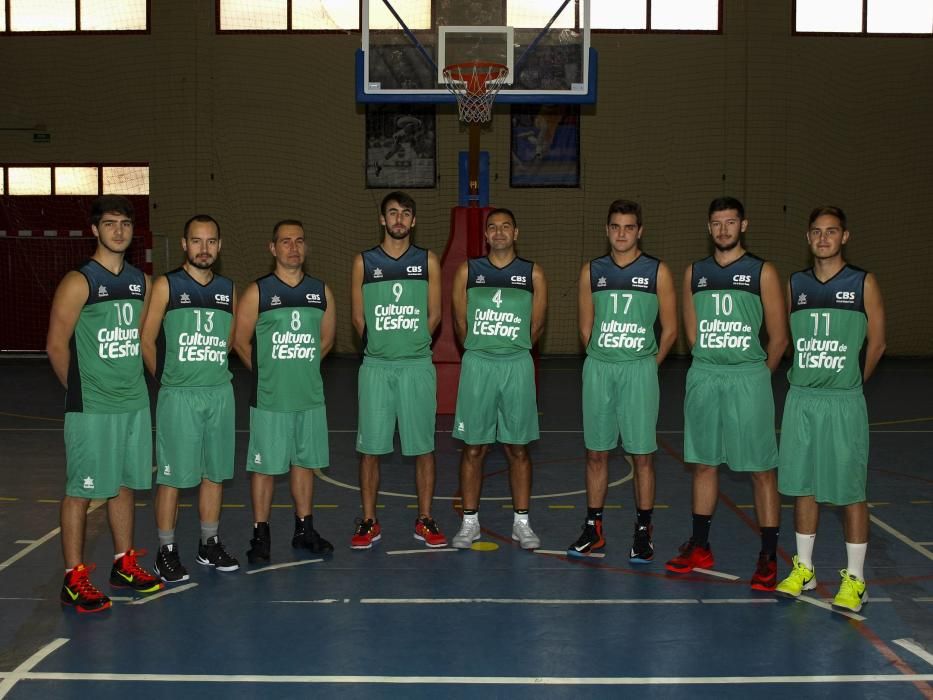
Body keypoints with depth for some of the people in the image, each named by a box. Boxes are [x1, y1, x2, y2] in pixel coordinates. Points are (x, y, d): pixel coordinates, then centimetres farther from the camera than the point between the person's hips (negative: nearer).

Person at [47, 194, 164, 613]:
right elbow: (57, 346, -9)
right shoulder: (79, 282, -10)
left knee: (125, 485, 14)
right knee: (81, 491, 0)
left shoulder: (142, 282, 9)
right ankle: (74, 580, 8)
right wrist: (80, 389, -1)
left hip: (134, 402, 6)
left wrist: (131, 380, 11)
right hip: (91, 407, -6)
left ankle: (124, 565, 27)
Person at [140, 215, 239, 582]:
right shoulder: (166, 286, -4)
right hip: (179, 396, -4)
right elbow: (147, 341, -4)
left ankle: (209, 544, 23)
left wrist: (211, 371, 13)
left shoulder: (228, 289, 9)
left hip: (220, 393, 5)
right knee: (172, 475, 0)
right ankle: (166, 552, 11)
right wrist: (167, 378, 2)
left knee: (215, 472, 11)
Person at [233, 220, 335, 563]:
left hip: (310, 396, 4)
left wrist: (301, 366, 11)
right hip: (269, 398, -4)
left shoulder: (321, 291, 6)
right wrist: (268, 371, 4)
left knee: (305, 462, 13)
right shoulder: (257, 292, -5)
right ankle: (261, 534, 13)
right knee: (264, 466, 2)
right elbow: (241, 341, -1)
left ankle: (304, 528, 25)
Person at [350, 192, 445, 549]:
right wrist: (382, 346, 5)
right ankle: (369, 522, 14)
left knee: (423, 446, 4)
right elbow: (358, 317, 7)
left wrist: (411, 345, 3)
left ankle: (425, 521, 15)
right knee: (370, 447, 3)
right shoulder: (363, 262, 5)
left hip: (418, 365, 0)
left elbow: (434, 314, 7)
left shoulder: (427, 261, 6)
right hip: (376, 366, 0)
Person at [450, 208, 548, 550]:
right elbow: (460, 321, 8)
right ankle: (470, 521, 14)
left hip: (517, 365, 0)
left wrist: (512, 351, 11)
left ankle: (521, 522, 15)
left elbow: (536, 324, 8)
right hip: (477, 364, 0)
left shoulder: (533, 273, 3)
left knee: (517, 447, 6)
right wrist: (480, 352, 12)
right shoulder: (468, 271, 4)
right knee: (473, 446, 3)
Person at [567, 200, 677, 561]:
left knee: (642, 454, 0)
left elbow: (669, 330, 4)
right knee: (596, 452, 8)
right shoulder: (592, 271, 8)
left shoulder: (657, 272, 1)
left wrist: (647, 366, 3)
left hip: (639, 370, -2)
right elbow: (586, 327, 12)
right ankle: (593, 528, 18)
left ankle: (643, 532, 10)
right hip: (598, 368, 3)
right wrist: (604, 363, 9)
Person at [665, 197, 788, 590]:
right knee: (703, 463, 12)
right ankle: (700, 547, 23)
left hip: (748, 377, -4)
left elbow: (778, 337, 1)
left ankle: (768, 558, 5)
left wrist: (756, 376, 6)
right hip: (703, 377, 4)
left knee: (761, 469, -2)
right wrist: (713, 366, 10)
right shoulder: (694, 273, 10)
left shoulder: (762, 272, -1)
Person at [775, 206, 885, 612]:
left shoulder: (863, 284, -2)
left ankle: (855, 579, 10)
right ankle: (803, 569, 22)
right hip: (800, 399, 4)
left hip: (844, 402, -3)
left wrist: (851, 383, 7)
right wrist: (804, 380, 6)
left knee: (850, 491, 0)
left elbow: (876, 342, 3)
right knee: (803, 486, 10)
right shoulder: (795, 285, 8)